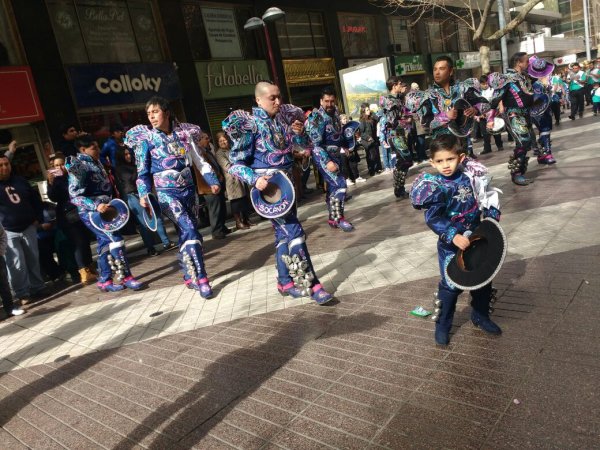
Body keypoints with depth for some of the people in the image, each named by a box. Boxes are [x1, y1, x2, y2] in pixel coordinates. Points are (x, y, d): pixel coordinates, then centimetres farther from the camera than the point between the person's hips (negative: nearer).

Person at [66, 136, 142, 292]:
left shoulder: (96, 162, 10)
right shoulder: (78, 167, -16)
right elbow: (75, 196, -21)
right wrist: (96, 206, -32)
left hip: (103, 209, 9)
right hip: (91, 212, -9)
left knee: (105, 244, 11)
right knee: (115, 240, -14)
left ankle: (104, 281, 19)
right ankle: (126, 277, -7)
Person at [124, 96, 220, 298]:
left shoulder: (184, 133, 7)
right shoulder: (145, 138, 0)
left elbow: (200, 161, 10)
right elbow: (142, 171, 0)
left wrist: (212, 181, -1)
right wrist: (144, 194, -13)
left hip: (188, 189, 4)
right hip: (166, 192, -4)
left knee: (186, 233, 9)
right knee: (190, 230, -20)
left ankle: (189, 276, 24)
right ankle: (201, 278, -16)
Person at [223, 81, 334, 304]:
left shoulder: (284, 118, 7)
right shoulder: (249, 124, -10)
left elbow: (305, 145, 17)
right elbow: (237, 163, -12)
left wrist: (299, 133, -4)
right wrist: (255, 179, -28)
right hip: (267, 185, -7)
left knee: (283, 233, 12)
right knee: (294, 231, -13)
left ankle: (285, 282, 25)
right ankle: (311, 285, -7)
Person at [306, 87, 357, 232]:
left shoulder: (335, 114, 7)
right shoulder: (318, 118, -17)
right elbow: (316, 144, -23)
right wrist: (327, 161, -29)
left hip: (335, 155, 8)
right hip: (324, 157, -8)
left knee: (332, 187, 13)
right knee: (340, 185, -15)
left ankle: (332, 218, 24)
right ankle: (339, 218, -5)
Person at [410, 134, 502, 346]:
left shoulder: (471, 176, -5)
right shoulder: (433, 186, -18)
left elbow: (487, 198, 9)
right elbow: (433, 218, -25)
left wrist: (492, 218, -4)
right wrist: (453, 236, -34)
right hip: (450, 246, -5)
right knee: (450, 285, 1)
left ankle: (481, 316, 41)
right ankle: (442, 325, 20)